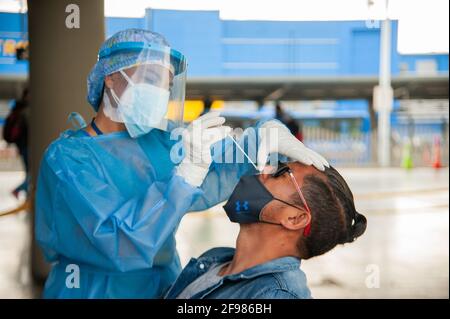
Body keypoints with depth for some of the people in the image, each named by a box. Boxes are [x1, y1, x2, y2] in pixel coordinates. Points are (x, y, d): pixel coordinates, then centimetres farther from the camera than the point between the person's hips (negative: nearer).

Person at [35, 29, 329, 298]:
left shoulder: (159, 139, -1)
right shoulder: (67, 157, -19)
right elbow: (121, 245, -29)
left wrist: (269, 135, -13)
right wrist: (187, 173, -36)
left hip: (166, 286, 6)